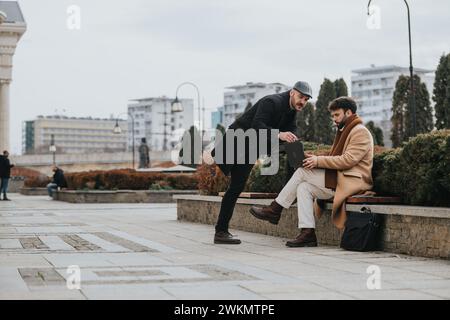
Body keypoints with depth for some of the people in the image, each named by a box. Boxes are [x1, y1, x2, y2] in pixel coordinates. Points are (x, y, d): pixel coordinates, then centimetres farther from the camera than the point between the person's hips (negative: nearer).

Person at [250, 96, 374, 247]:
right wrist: (316, 160, 2)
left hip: (351, 183, -9)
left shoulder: (360, 132, -7)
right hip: (338, 180, 9)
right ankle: (307, 234, -16)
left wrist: (319, 160, -17)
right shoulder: (345, 131, 25)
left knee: (302, 171, -15)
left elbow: (348, 160, -18)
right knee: (303, 187, -9)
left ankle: (274, 210, -7)